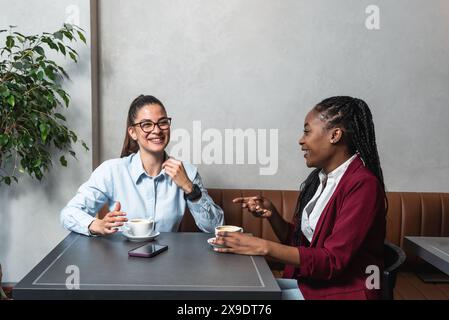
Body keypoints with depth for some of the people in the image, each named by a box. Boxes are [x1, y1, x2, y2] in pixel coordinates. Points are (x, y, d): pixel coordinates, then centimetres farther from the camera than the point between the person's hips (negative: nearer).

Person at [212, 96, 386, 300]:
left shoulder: (363, 185, -18)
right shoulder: (319, 178, 8)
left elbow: (333, 261, -21)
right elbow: (296, 241, 13)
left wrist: (264, 247, -24)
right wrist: (271, 214, -5)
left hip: (342, 290, -7)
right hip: (307, 280, 7)